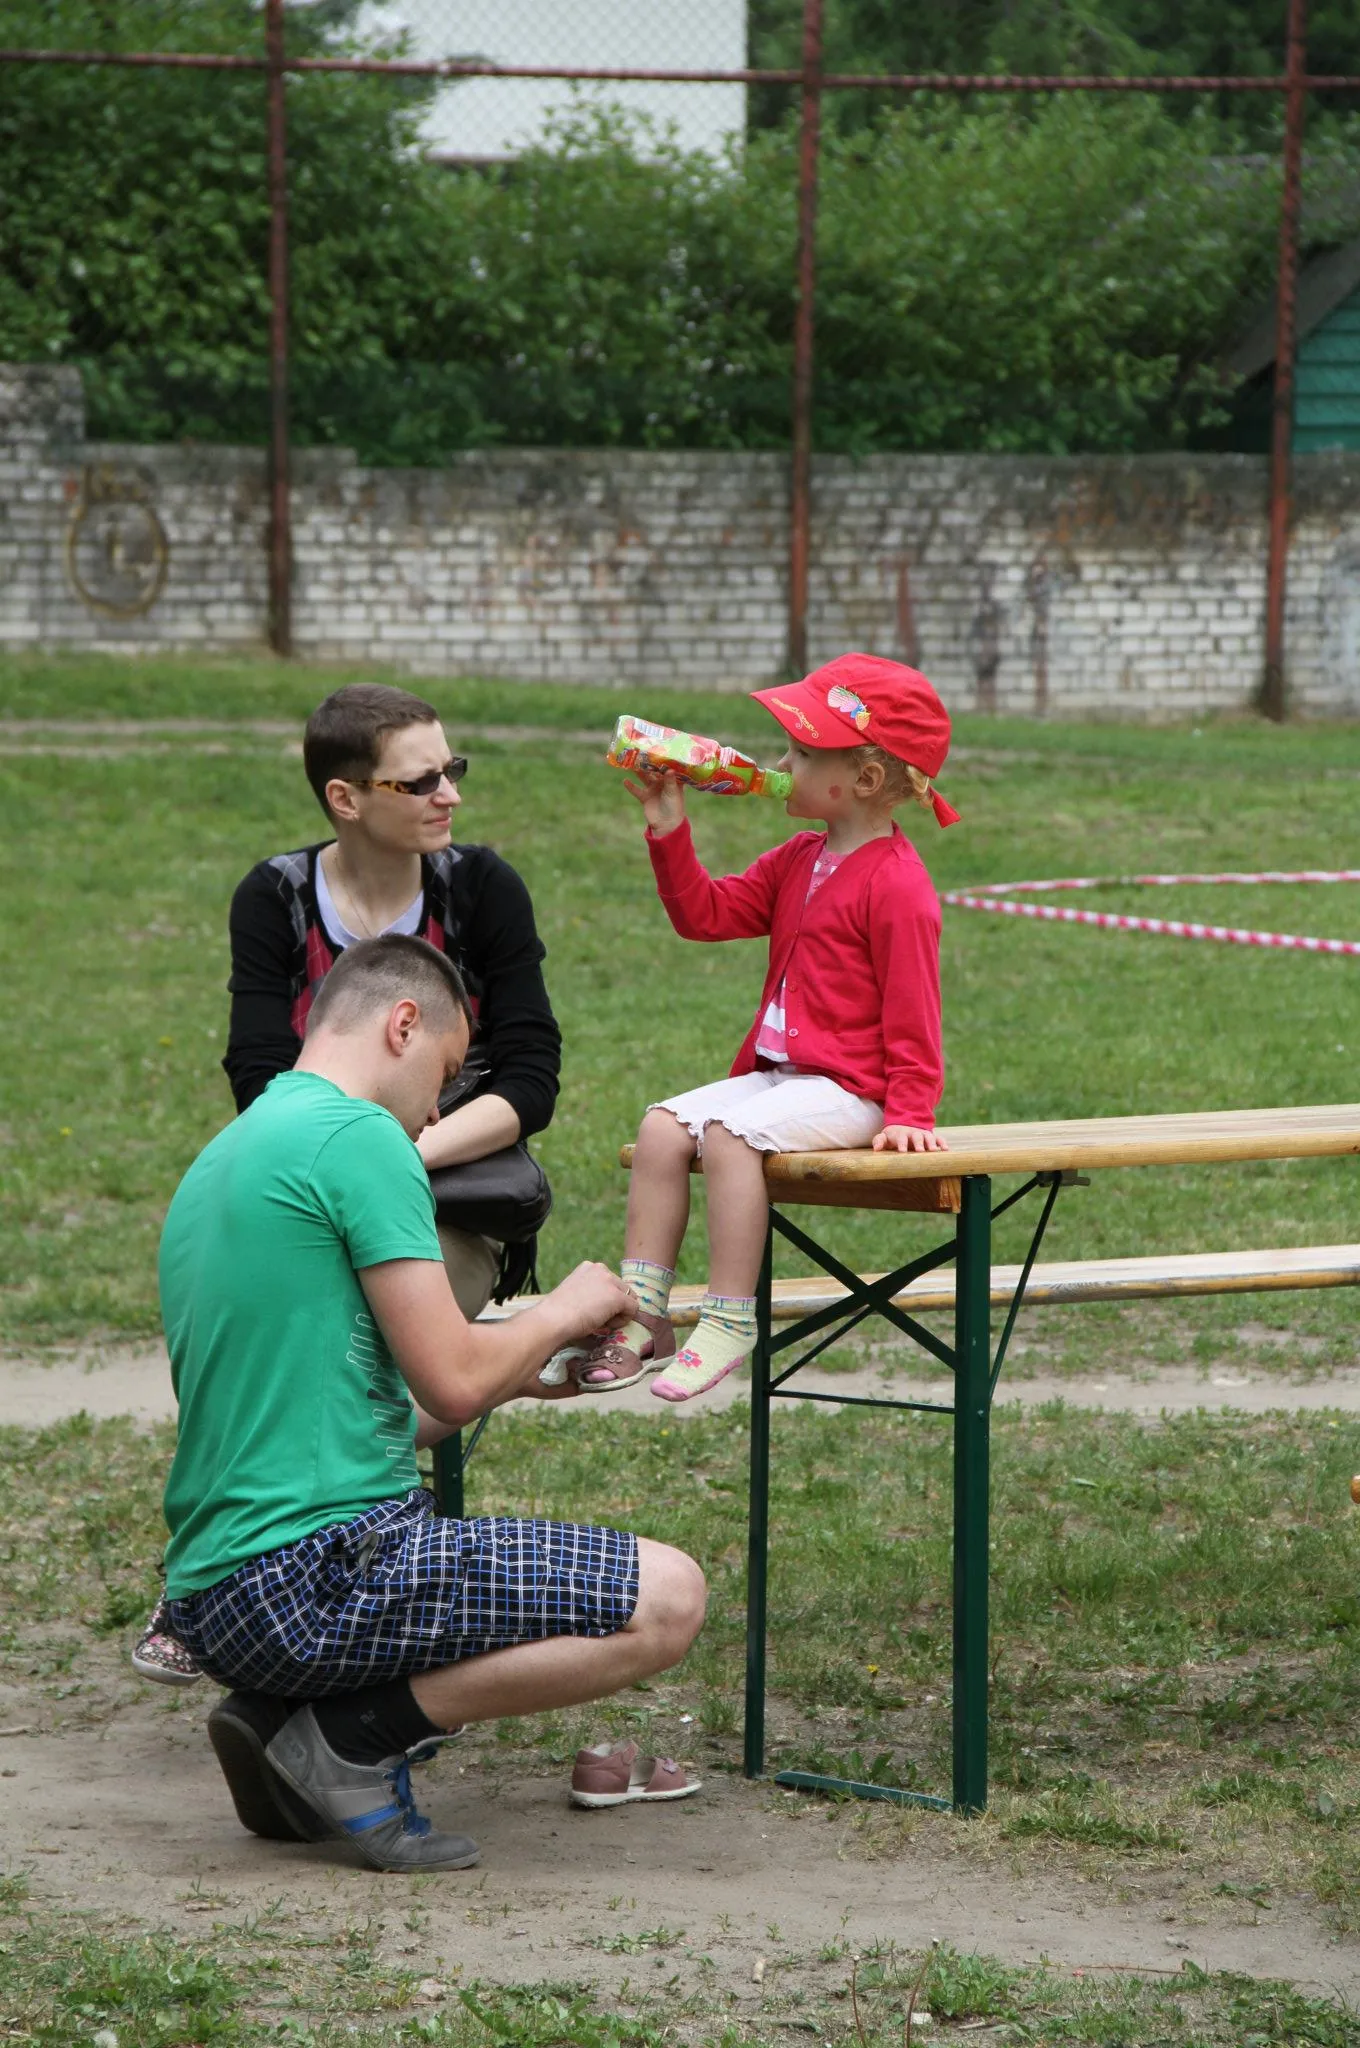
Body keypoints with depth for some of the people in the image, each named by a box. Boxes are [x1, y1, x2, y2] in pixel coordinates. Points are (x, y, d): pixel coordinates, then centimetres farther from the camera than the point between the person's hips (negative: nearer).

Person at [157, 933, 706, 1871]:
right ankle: (350, 1739, -9)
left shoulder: (224, 1158, 20)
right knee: (668, 1597, -10)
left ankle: (288, 1717, 9)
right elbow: (453, 1382, -14)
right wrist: (563, 1311, 6)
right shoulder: (358, 1137, -10)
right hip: (313, 1572, -10)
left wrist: (518, 1373, 24)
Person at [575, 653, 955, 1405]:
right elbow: (707, 913, 16)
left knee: (729, 1134, -29)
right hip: (776, 1073, 9)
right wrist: (668, 831, 6)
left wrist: (909, 1113, -18)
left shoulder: (895, 885, -14)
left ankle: (728, 1320, -25)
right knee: (663, 1125, -6)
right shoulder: (798, 862, 15)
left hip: (848, 1088, -9)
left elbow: (911, 1012, -14)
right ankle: (641, 1309, -10)